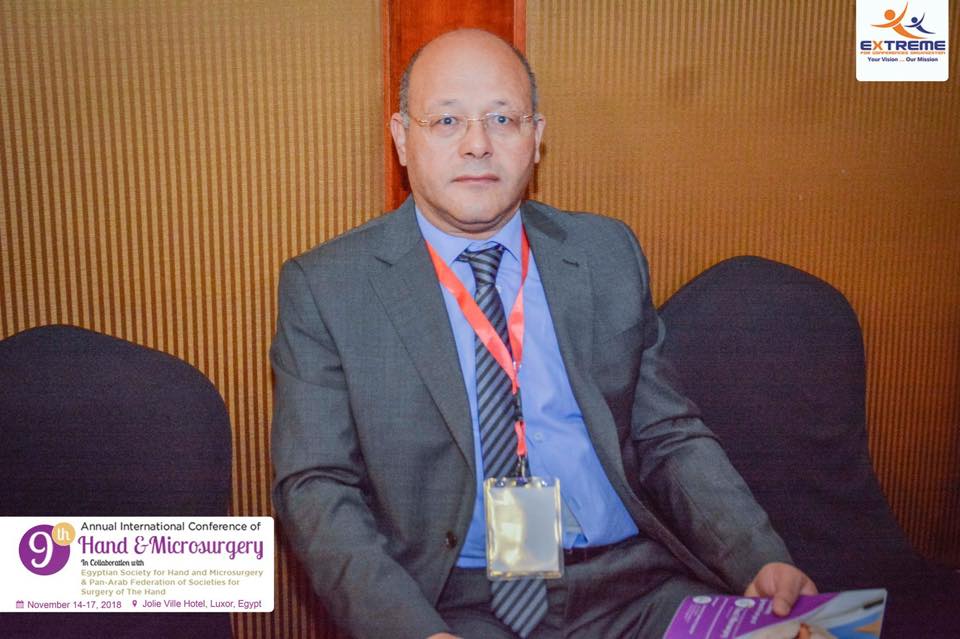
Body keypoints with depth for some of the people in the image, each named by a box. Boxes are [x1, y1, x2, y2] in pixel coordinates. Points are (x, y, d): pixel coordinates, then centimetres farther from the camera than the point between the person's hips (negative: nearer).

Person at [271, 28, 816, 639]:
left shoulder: (609, 254, 9)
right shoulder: (325, 287, -1)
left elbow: (670, 436, 10)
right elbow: (316, 487, -6)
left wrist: (763, 561, -5)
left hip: (634, 586, 3)